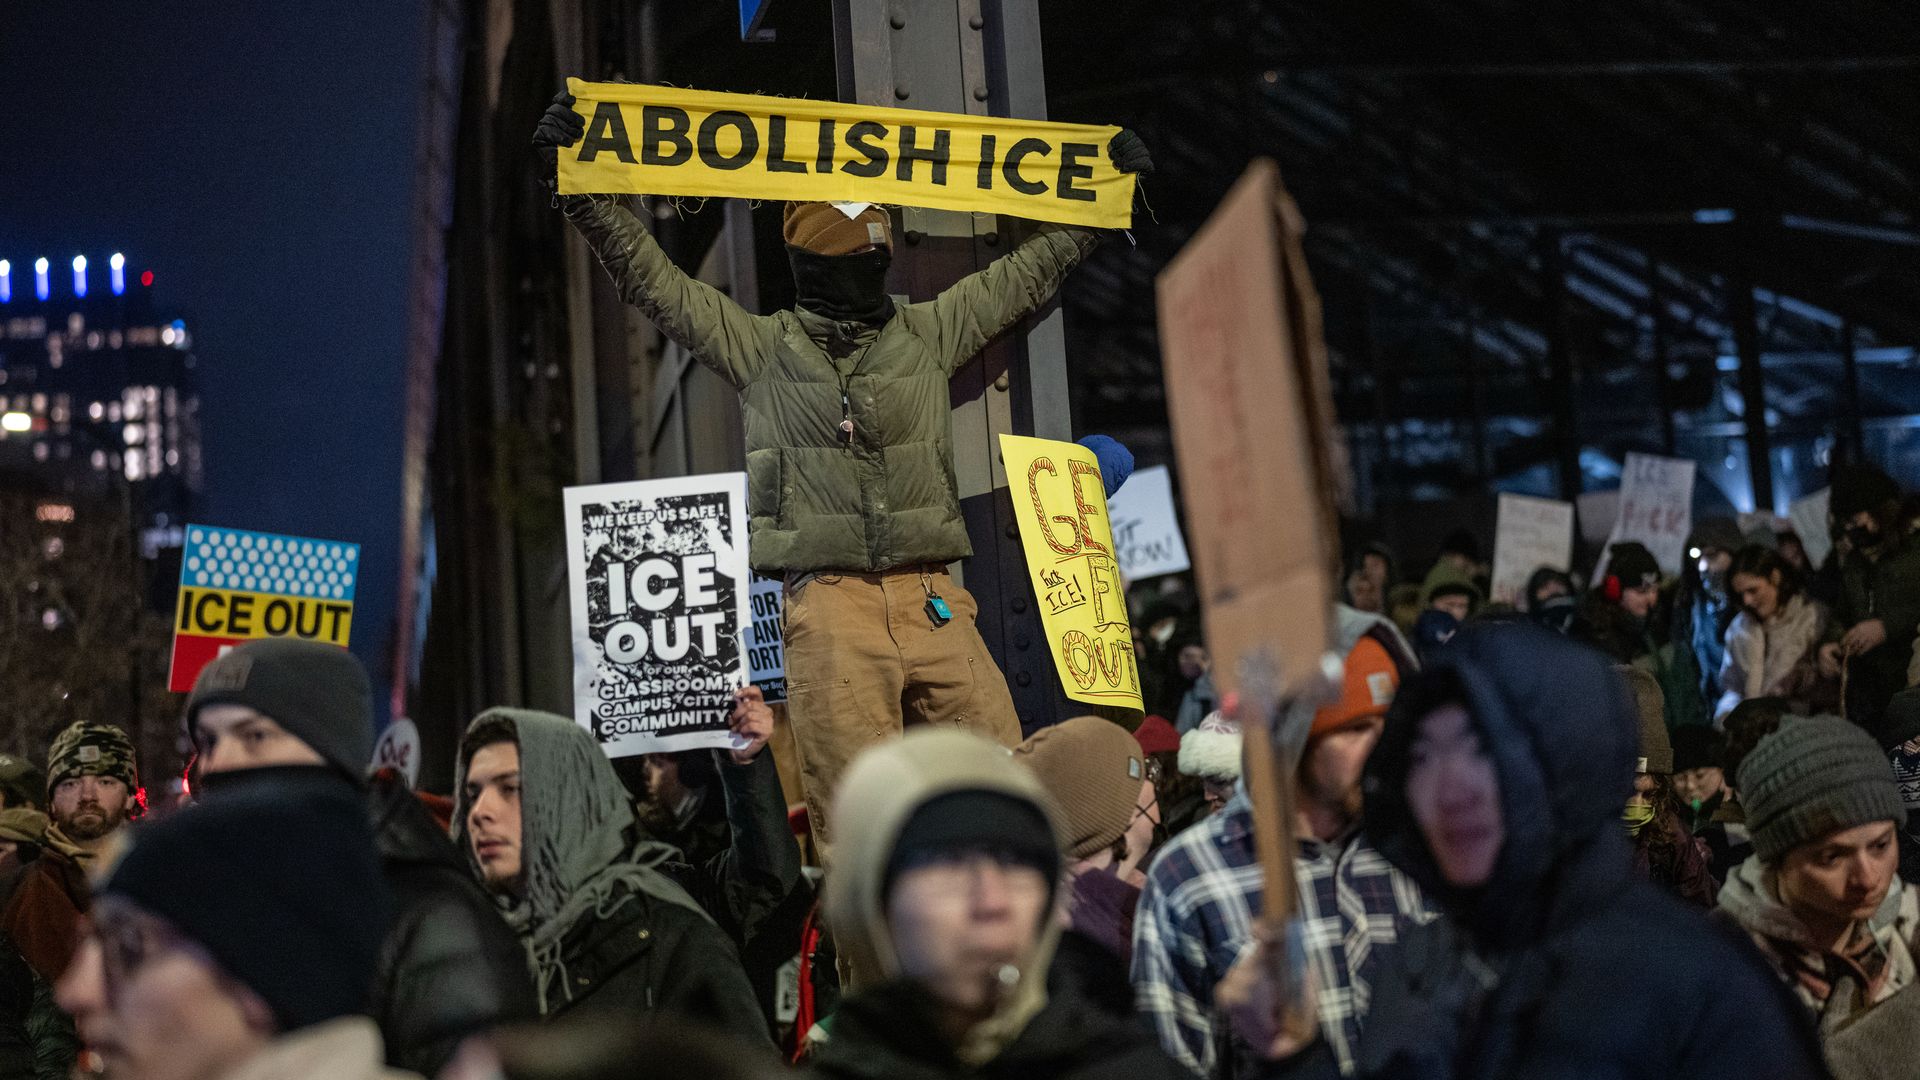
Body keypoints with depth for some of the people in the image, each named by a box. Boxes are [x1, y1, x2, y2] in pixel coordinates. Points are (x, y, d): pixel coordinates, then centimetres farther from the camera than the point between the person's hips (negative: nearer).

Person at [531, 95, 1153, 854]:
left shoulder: (926, 333, 18)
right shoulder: (762, 348, 11)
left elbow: (1029, 272, 24)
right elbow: (649, 276, 8)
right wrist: (578, 184, 2)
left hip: (931, 599, 3)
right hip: (829, 602, -3)